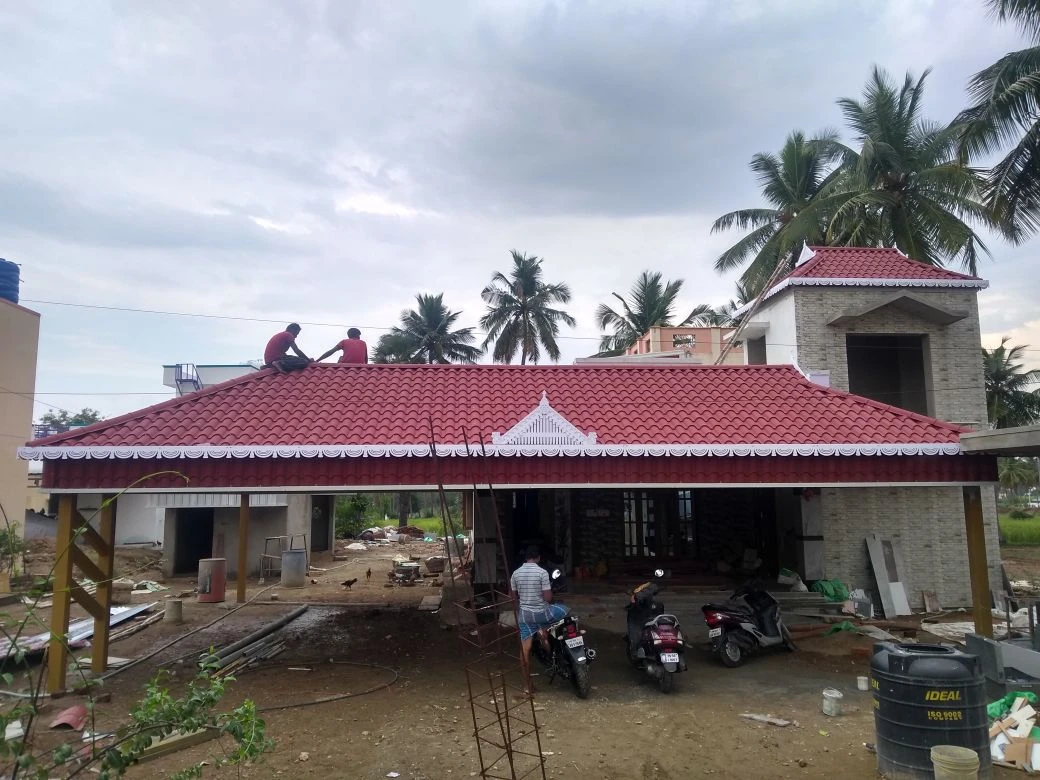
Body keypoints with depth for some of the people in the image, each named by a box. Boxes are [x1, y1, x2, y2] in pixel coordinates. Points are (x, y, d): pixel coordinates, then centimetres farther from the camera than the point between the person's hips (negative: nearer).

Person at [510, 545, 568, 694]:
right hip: (541, 613, -4)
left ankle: (528, 685, 12)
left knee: (525, 649, 8)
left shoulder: (516, 573, 0)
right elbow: (548, 598, -14)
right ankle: (543, 632, 7)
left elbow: (512, 596, 8)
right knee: (564, 610, 21)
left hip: (524, 614, 4)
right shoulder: (542, 572, -13)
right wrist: (549, 589, 7)